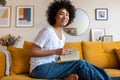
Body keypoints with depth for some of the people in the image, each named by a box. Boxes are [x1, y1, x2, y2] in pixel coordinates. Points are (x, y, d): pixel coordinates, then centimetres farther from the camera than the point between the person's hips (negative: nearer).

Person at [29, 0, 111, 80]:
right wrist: (55, 51, -21)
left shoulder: (63, 36, 11)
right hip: (40, 68, -7)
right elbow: (32, 52, -14)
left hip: (50, 66, 7)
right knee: (80, 64, -19)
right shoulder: (47, 30, -12)